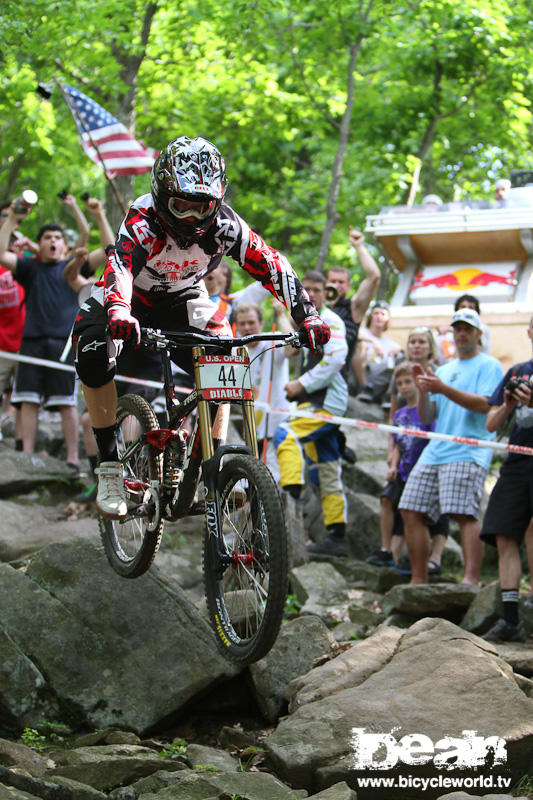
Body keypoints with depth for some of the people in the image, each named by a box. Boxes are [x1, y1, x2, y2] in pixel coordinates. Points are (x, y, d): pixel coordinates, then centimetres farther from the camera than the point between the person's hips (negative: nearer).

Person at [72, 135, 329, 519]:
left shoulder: (224, 224, -25)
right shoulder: (143, 219, -35)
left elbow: (272, 265, -29)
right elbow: (121, 264, -52)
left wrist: (307, 315, -42)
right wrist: (119, 313, -73)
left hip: (182, 297, 3)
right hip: (130, 298, -3)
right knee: (94, 355, -28)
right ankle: (110, 467, -18)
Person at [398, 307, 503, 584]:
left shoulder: (488, 365, 5)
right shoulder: (444, 370, 25)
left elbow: (484, 404, -12)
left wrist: (443, 389, -18)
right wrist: (423, 390, 1)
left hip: (468, 453, -7)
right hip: (434, 452, 7)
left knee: (465, 514, -21)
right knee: (411, 512, 0)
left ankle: (471, 580, -26)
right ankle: (418, 580, 7)